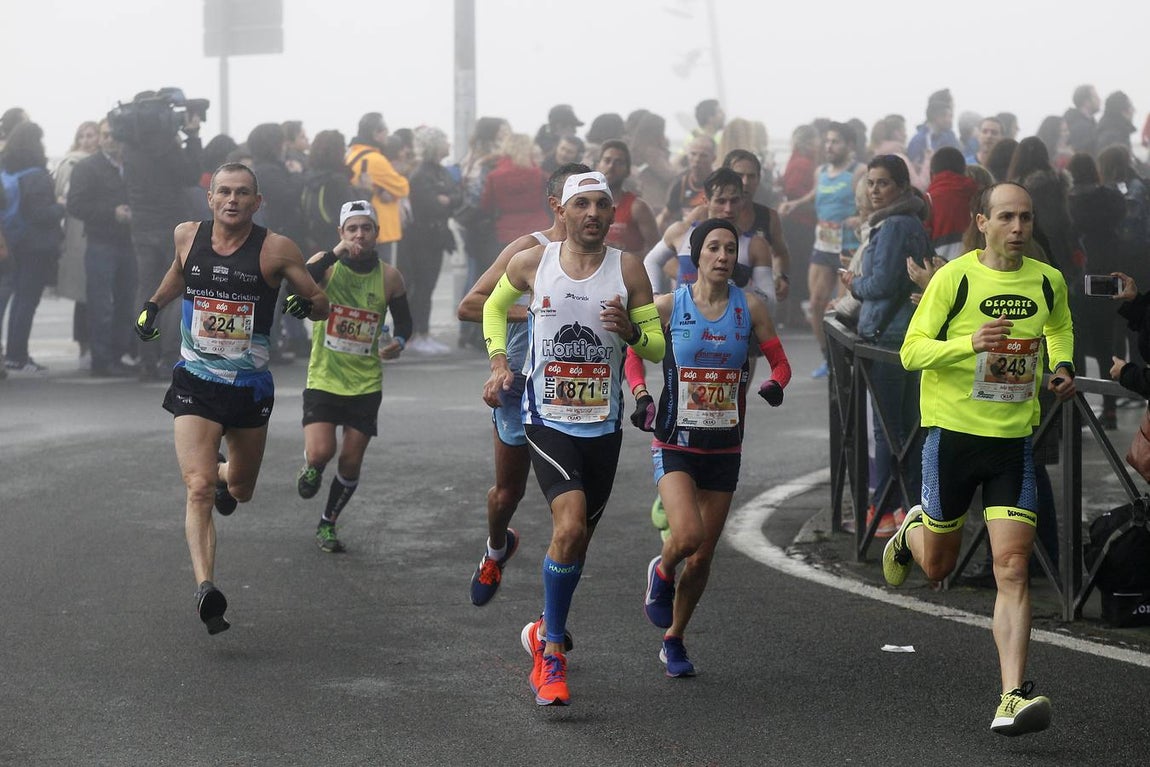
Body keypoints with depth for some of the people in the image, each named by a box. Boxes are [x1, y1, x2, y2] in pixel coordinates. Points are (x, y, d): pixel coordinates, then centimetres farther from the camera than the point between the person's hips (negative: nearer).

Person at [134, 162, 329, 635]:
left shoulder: (276, 249, -9)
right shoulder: (188, 236, 0)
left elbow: (322, 306, -2)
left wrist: (307, 303, -21)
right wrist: (153, 306, 22)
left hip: (250, 388, 0)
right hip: (195, 384, 0)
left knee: (241, 490, 19)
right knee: (198, 490, -19)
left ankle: (223, 474, 56)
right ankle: (205, 588, -25)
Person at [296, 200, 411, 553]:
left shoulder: (388, 277, -2)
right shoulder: (325, 264, -6)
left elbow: (404, 321, 11)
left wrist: (399, 342, -11)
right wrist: (334, 255, -31)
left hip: (365, 384, 2)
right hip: (323, 379, -2)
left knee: (351, 462, 5)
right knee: (320, 453, -17)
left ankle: (328, 524, 27)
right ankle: (311, 469, 22)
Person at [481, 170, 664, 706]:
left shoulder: (628, 270, -1)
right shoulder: (531, 264, -2)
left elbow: (657, 348, 2)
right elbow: (495, 306, 19)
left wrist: (631, 332, -20)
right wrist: (499, 365, 6)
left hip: (604, 425, 3)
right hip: (548, 420, -3)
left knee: (579, 539, 12)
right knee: (570, 526, -22)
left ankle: (545, 633, 38)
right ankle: (552, 654, -9)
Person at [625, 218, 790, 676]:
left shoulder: (749, 307, 0)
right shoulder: (668, 306, -6)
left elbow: (780, 361, 6)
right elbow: (633, 353, 6)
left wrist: (774, 386, -16)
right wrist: (642, 397, -12)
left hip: (724, 447, 3)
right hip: (675, 443, -3)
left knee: (703, 557, 7)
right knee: (687, 536, -24)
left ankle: (674, 641, 28)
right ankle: (661, 573, 12)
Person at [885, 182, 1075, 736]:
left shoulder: (1048, 282, 4)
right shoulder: (954, 278, -9)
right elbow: (911, 350, -10)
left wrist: (1062, 365, 5)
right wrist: (969, 343, -27)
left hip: (1014, 441, 2)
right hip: (952, 434, -2)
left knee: (1012, 567, -12)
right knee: (937, 566, 12)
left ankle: (1013, 699, -13)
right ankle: (912, 533, 50)